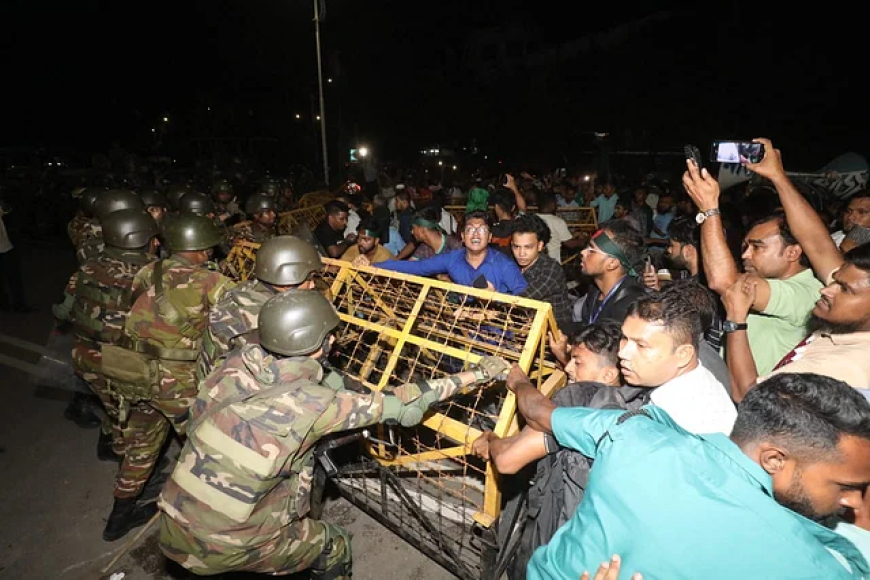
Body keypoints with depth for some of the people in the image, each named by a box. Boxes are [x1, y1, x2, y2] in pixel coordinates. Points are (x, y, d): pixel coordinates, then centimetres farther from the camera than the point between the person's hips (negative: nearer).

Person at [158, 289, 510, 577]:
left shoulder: (241, 362, -10)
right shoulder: (314, 403, -23)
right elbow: (399, 405, -20)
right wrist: (476, 375, -13)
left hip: (173, 528, 5)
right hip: (225, 544, -5)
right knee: (333, 547, 17)